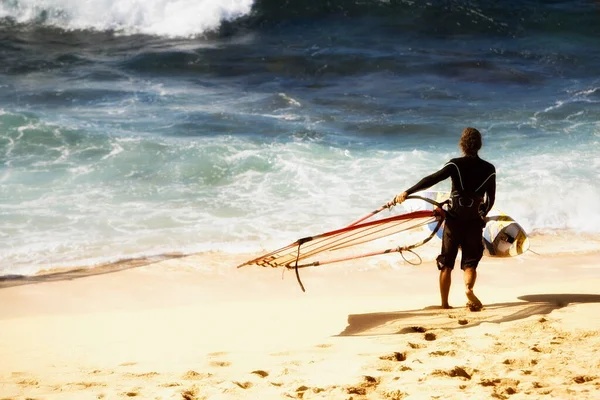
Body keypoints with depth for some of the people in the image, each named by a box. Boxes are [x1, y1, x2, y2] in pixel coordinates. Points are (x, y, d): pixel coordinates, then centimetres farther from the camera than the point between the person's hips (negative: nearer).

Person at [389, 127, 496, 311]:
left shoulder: (456, 165, -8)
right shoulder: (489, 169, 0)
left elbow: (431, 180, -17)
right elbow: (491, 199, 8)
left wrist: (407, 192, -17)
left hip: (454, 220, -1)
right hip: (475, 222, 1)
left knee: (446, 263, 11)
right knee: (470, 262, 7)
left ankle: (444, 304, 12)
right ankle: (468, 288, -24)